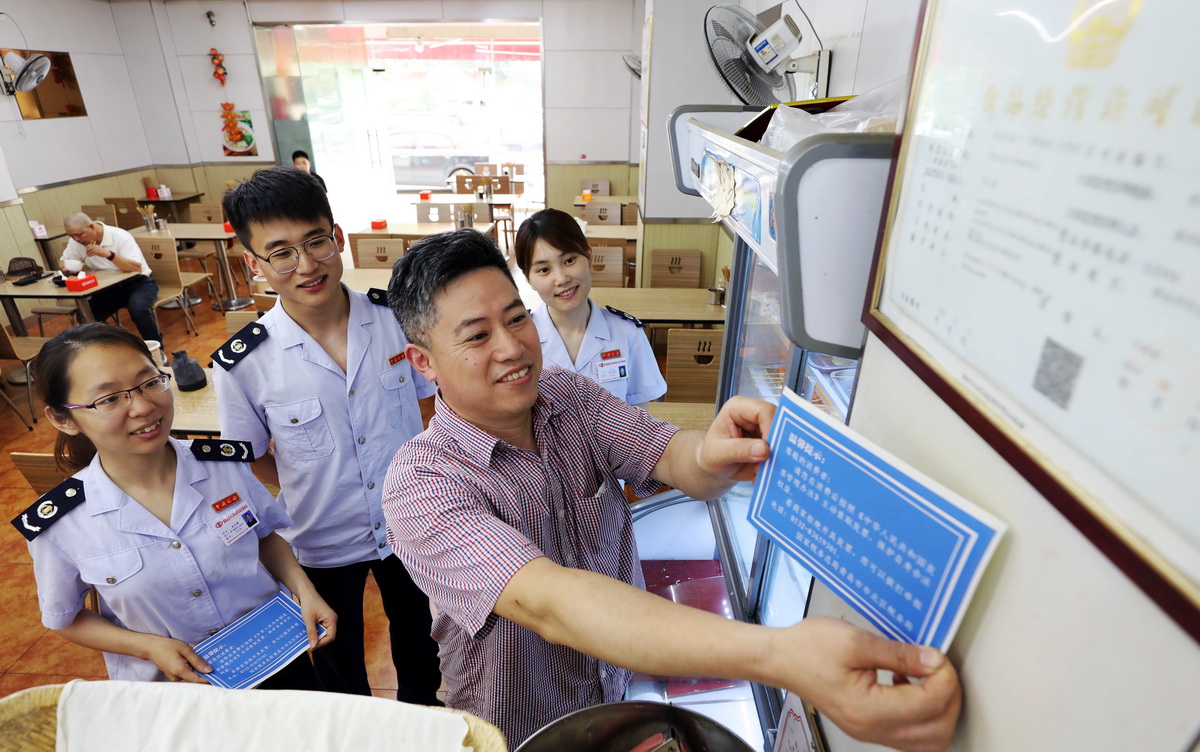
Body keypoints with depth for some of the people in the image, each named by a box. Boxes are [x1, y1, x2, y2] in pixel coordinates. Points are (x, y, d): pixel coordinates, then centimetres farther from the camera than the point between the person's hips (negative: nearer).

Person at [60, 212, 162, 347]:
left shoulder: (120, 236, -19)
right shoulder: (75, 241, -2)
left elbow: (137, 268, -28)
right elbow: (62, 261, 10)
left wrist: (108, 254, -40)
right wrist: (67, 267, -14)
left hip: (138, 283, -6)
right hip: (108, 288, 6)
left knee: (138, 308, -36)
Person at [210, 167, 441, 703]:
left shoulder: (397, 317, -16)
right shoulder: (243, 364, -20)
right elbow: (251, 462, -4)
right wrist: (312, 496, -9)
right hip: (323, 544, -1)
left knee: (418, 631, 28)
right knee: (339, 665, 26)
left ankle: (422, 711, 60)